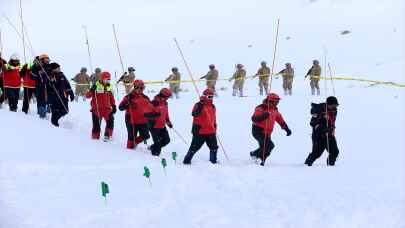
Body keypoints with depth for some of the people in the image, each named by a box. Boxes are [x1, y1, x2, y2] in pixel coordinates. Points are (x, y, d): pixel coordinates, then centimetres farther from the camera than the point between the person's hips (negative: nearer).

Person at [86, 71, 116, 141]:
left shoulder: (109, 87, 8)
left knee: (110, 121, -14)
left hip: (107, 109, 3)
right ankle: (95, 138, 16)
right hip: (97, 109, -3)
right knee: (96, 124, 2)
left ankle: (107, 136, 0)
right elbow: (87, 96, -12)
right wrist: (92, 90, -29)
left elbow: (111, 98, 19)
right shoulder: (96, 86, -7)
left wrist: (113, 106, 13)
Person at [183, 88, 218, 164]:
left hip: (211, 132, 7)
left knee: (214, 147, 9)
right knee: (194, 147, -1)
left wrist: (215, 128, 22)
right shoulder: (199, 105, -10)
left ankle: (213, 160, 23)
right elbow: (194, 114, -28)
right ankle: (187, 160, 10)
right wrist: (201, 104, -35)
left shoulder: (212, 106, 13)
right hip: (200, 132, -6)